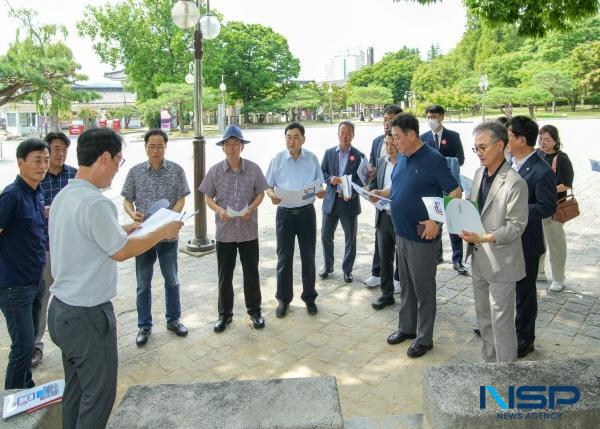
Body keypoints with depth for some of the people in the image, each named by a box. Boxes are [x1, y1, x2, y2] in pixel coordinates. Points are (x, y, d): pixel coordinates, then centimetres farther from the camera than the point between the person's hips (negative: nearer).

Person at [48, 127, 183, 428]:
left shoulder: (63, 196, 5)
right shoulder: (95, 203, -23)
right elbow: (121, 252, -15)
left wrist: (119, 230, 17)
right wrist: (163, 232, -4)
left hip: (61, 310, 9)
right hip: (88, 316, -9)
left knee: (75, 390, 20)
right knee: (99, 395, 7)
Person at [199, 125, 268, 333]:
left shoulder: (253, 169, -4)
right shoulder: (215, 171, -3)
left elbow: (260, 193, 4)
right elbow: (208, 198, 3)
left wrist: (251, 209, -15)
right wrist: (219, 210, -16)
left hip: (249, 230, 0)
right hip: (224, 231, 1)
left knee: (251, 273, 10)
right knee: (224, 275, 11)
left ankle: (254, 310, 29)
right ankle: (224, 314, 27)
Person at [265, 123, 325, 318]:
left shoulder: (312, 159, 0)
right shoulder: (277, 159, -2)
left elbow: (319, 185, 6)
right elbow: (268, 186, 3)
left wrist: (320, 192, -17)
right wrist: (272, 195, -19)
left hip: (307, 212, 1)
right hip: (284, 213, 0)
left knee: (308, 256, 9)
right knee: (284, 257, 6)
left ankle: (309, 297, 25)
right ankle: (283, 299, 21)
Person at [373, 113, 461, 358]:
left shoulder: (433, 160, -16)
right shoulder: (402, 158, 7)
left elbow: (455, 193, -15)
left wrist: (437, 221, -21)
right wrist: (381, 193, 0)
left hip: (421, 236, -7)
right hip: (401, 233, 8)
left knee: (423, 289, 6)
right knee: (406, 285, 19)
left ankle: (424, 338, 20)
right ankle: (406, 328, 35)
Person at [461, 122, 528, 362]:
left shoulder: (514, 183, -18)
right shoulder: (479, 174, 6)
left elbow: (516, 226, -19)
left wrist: (483, 238, -28)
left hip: (501, 262, -8)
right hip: (479, 259, 8)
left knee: (501, 321, 3)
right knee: (483, 317, 20)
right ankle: (490, 362, 37)